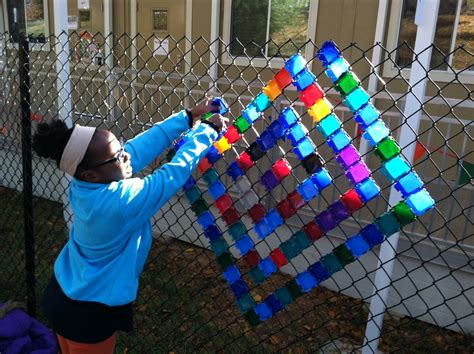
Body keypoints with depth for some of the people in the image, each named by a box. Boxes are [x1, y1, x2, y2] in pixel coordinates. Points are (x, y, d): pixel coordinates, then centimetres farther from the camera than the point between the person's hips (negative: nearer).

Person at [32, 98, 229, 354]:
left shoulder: (83, 185, -13)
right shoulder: (120, 201, -34)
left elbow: (141, 147, -10)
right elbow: (177, 171, -26)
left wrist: (189, 117, -7)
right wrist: (208, 129, -13)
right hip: (88, 314, -7)